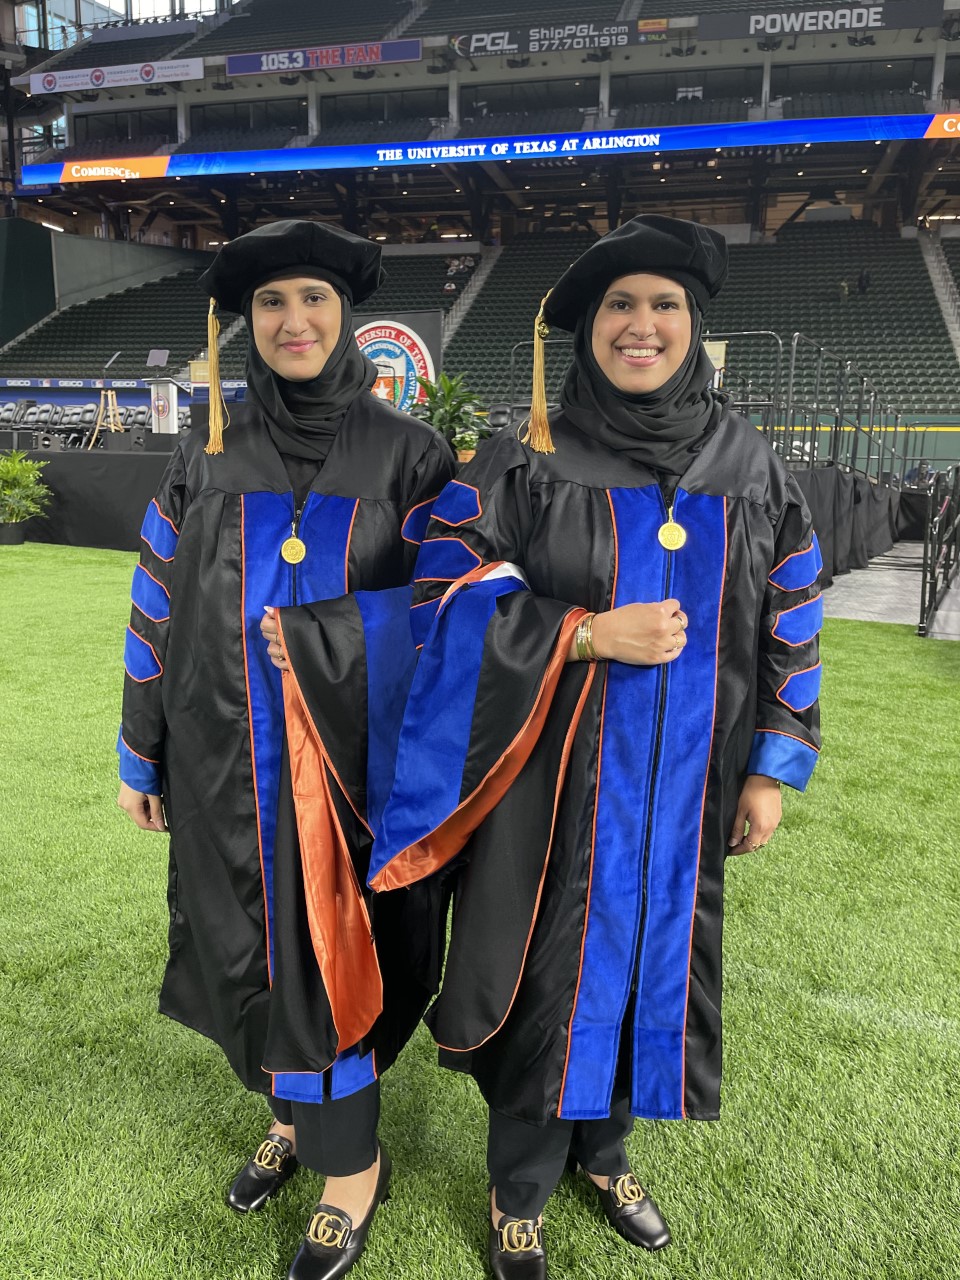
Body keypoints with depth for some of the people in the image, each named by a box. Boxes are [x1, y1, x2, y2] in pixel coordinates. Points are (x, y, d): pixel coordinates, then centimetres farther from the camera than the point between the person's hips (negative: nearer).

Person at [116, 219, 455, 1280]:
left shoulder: (408, 456, -4)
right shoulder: (205, 464, 4)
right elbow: (158, 613, 7)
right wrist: (139, 755, 9)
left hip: (352, 761, -3)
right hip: (229, 766, 3)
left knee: (332, 950, 5)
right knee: (253, 945, 15)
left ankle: (349, 1164, 27)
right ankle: (292, 1113, 41)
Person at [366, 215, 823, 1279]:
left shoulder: (749, 468, 3)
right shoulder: (523, 460, -6)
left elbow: (790, 624, 7)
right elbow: (449, 598, -10)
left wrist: (774, 767, 4)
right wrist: (591, 636, -20)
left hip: (684, 788, 4)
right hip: (557, 783, -3)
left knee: (652, 961, 16)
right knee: (548, 974, 7)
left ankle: (602, 1146, 45)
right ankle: (519, 1192, 35)